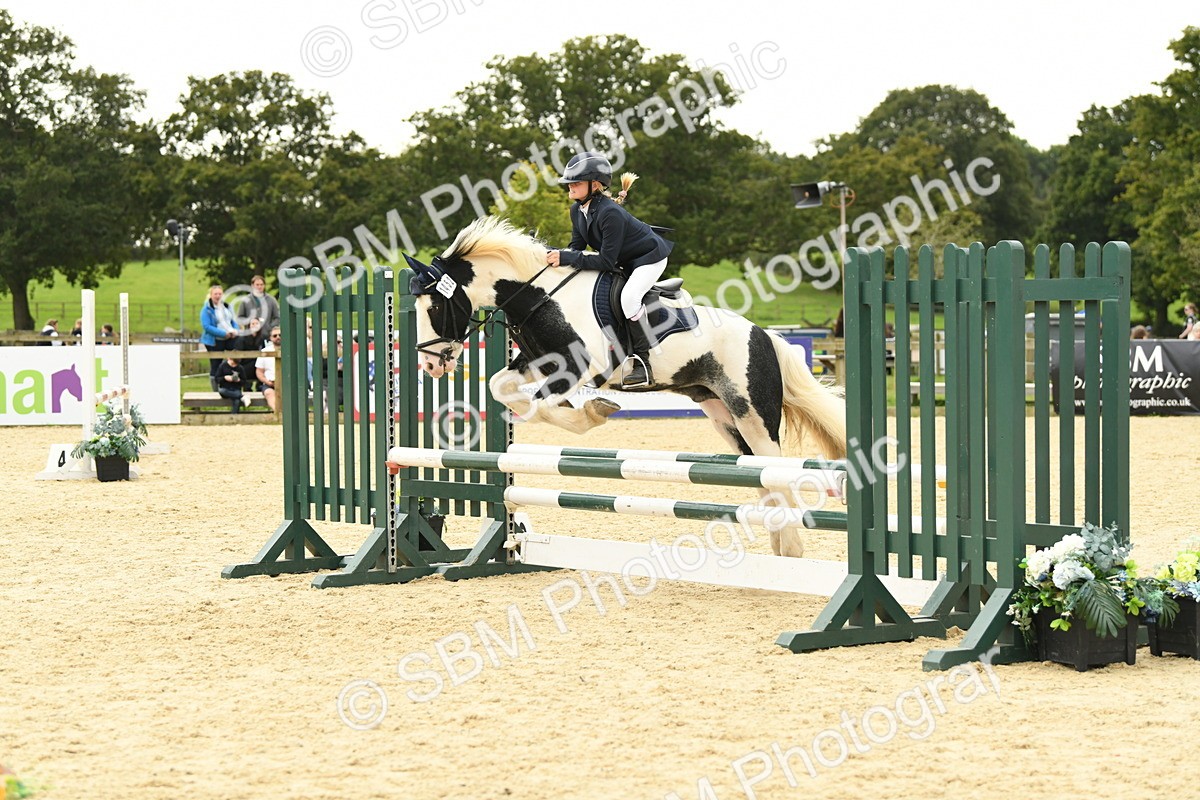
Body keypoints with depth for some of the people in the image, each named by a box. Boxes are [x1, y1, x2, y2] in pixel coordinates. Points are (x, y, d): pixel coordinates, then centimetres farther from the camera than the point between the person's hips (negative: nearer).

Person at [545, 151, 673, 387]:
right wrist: (556, 254, -22)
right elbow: (576, 247, -2)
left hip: (650, 257, -10)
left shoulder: (610, 213, -34)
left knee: (628, 297, -31)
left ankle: (642, 363, -23)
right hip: (625, 262, 10)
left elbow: (606, 261, -35)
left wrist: (566, 258, -38)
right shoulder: (577, 210, -7)